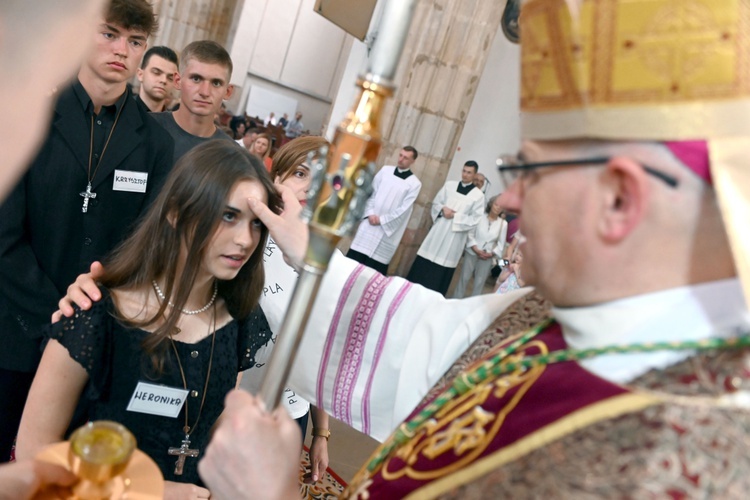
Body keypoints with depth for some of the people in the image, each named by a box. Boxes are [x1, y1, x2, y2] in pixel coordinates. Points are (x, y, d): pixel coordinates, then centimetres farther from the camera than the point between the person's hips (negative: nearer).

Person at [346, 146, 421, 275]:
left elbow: (403, 209, -8)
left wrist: (381, 220, -10)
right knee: (353, 258, 5)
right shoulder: (385, 170, 6)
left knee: (375, 267, 0)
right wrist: (370, 213, -7)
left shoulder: (414, 184, -4)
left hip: (387, 229, -3)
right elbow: (371, 191, 6)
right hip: (369, 223, 3)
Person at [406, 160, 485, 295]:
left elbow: (475, 219, -7)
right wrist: (443, 209, -9)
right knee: (424, 263, 5)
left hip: (455, 236, -3)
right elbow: (436, 203, 12)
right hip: (439, 230, 3)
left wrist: (455, 216, -14)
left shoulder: (478, 195, -4)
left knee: (442, 269, 2)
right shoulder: (449, 185, 7)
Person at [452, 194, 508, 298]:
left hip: (487, 257, 1)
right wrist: (476, 250, -15)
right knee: (464, 278, 4)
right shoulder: (480, 216, -7)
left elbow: (501, 243, 2)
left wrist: (492, 254, -12)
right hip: (472, 252, -1)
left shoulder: (503, 224, -3)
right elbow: (470, 234, -6)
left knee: (479, 282, 6)